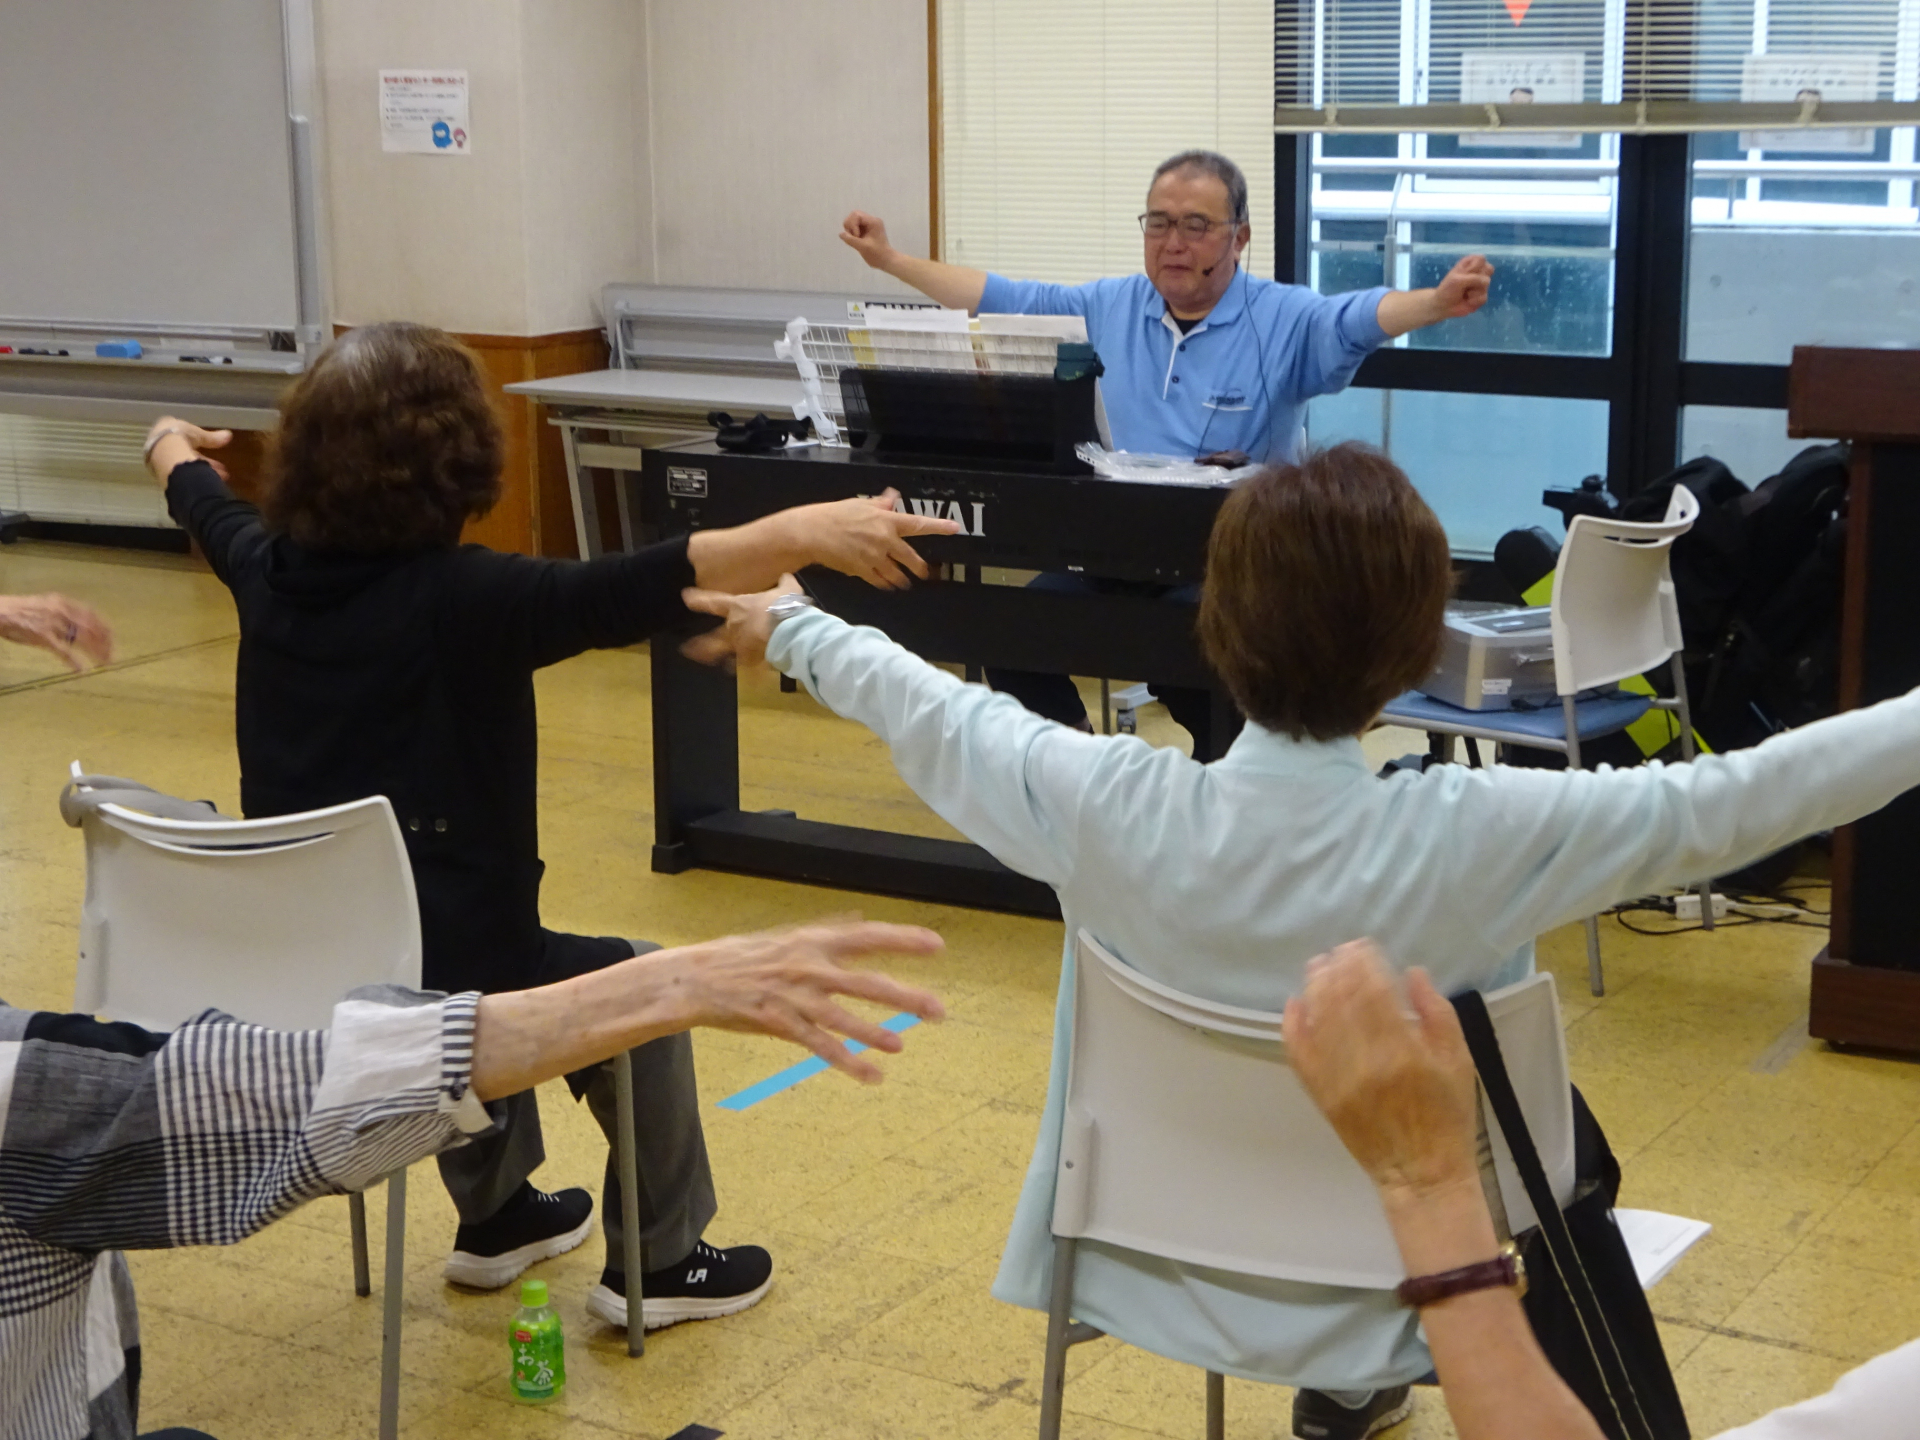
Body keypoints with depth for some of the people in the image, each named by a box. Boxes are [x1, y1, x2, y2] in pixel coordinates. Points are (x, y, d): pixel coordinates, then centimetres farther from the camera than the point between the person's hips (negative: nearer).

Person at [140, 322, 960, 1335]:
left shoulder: (268, 574, -2)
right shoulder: (459, 600, -23)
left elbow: (204, 505, 22)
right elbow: (635, 589, -37)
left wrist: (174, 446, 43)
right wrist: (802, 532, -42)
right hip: (438, 997, -7)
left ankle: (495, 1217, 49)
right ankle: (657, 1264, 28)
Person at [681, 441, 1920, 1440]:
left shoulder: (1108, 806, -24)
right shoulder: (1473, 840, -30)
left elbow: (935, 716, -6)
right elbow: (1730, 801, -21)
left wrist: (788, 629, 13)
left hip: (1155, 1272, 3)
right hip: (1377, 1300, -3)